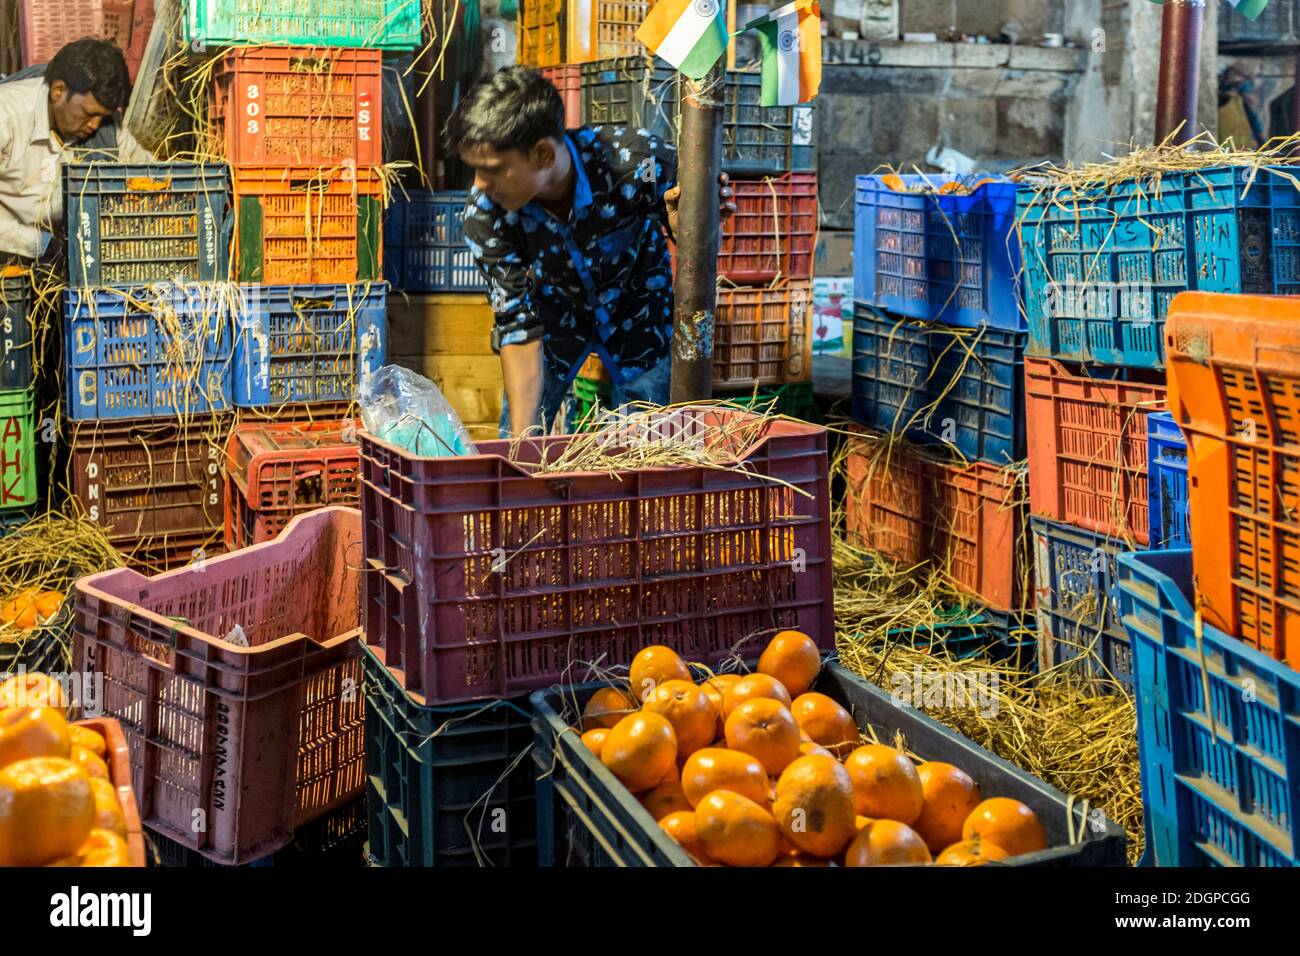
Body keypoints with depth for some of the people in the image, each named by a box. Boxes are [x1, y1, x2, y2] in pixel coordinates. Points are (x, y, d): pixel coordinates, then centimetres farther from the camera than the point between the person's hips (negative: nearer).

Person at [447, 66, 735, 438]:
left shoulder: (636, 160, -36)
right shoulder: (485, 215, -30)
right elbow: (517, 323, -23)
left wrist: (680, 219, -44)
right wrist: (521, 435, -27)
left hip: (637, 306, -1)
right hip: (554, 306, 1)